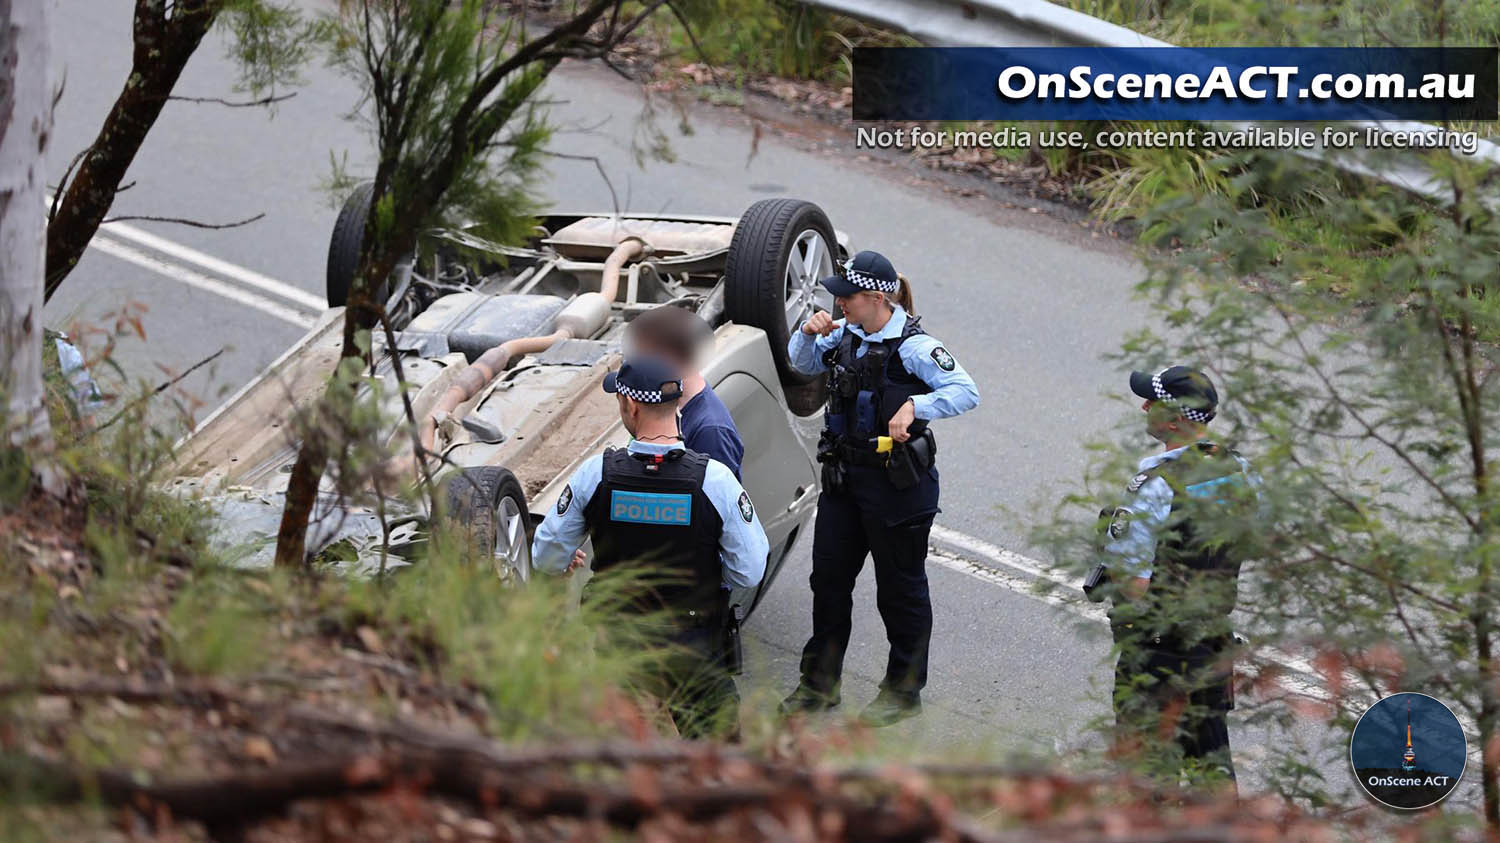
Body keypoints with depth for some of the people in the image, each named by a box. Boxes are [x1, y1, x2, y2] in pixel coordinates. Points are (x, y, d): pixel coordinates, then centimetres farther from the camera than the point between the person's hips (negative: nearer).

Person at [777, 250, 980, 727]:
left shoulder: (913, 346, -18)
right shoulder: (847, 337, 4)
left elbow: (967, 392, -25)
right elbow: (802, 363, 22)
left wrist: (915, 406, -40)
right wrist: (809, 333, 0)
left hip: (896, 485, -8)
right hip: (844, 477, 8)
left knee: (900, 587, 6)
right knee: (828, 576, 13)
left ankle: (904, 691, 20)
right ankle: (819, 683, 26)